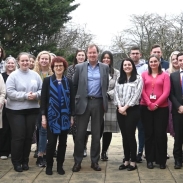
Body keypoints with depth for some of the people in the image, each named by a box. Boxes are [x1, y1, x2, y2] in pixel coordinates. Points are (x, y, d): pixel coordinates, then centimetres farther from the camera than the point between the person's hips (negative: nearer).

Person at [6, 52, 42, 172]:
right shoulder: (13, 75, -4)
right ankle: (17, 162, 12)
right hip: (16, 110, -4)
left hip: (32, 110, 4)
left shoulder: (35, 75, 7)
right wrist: (25, 96, -19)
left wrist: (35, 95, -14)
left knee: (29, 136, 9)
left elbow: (42, 90, 7)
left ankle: (25, 161, 22)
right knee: (18, 137, -1)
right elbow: (10, 92, -13)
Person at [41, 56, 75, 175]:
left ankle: (60, 166, 18)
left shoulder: (68, 82, 7)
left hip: (65, 117, 2)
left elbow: (72, 99, 8)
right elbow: (43, 99, -1)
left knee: (63, 142, 7)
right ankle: (49, 166, 13)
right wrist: (43, 116, -7)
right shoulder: (47, 80, 2)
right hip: (52, 116, -2)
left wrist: (72, 116, 2)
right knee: (51, 142, -2)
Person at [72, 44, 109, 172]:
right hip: (83, 102, -1)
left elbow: (106, 85, 9)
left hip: (98, 103, 1)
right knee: (80, 133, 2)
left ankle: (95, 161, 17)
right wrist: (76, 99, 2)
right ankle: (77, 161, 12)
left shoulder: (105, 67, 7)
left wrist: (105, 100, 4)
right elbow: (74, 85, 6)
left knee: (96, 134, 8)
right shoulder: (79, 67, 4)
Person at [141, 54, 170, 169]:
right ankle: (150, 159, 13)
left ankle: (161, 160, 10)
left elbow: (166, 92, -4)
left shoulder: (165, 75, 5)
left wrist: (156, 104, -13)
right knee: (149, 133, 5)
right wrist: (149, 104, -11)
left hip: (161, 108, -1)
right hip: (146, 108, 1)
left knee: (160, 134, 0)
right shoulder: (144, 75, 8)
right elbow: (142, 91, 0)